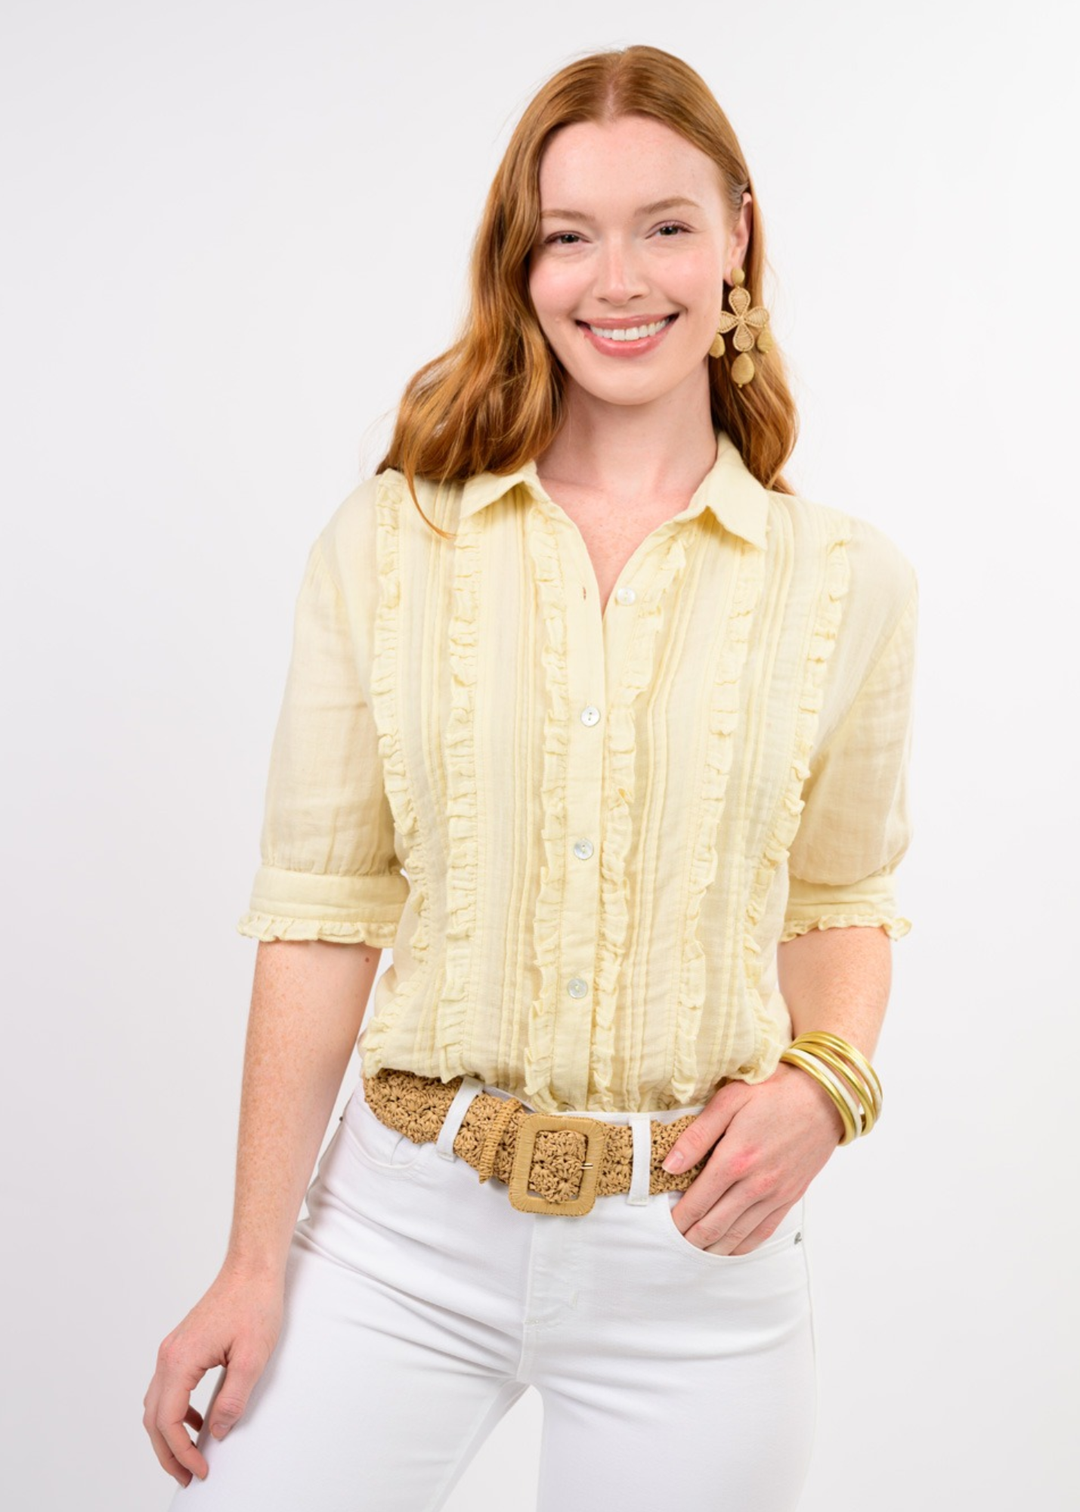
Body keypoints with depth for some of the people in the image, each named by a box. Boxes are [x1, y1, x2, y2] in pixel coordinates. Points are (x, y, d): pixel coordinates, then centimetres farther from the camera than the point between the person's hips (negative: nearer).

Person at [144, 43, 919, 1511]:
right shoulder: (386, 543, -3)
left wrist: (825, 1081, -9)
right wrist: (254, 1263, -3)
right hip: (404, 1226, 0)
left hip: (697, 1254, 1)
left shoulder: (850, 578, -1)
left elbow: (841, 898, 11)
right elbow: (323, 909, -2)